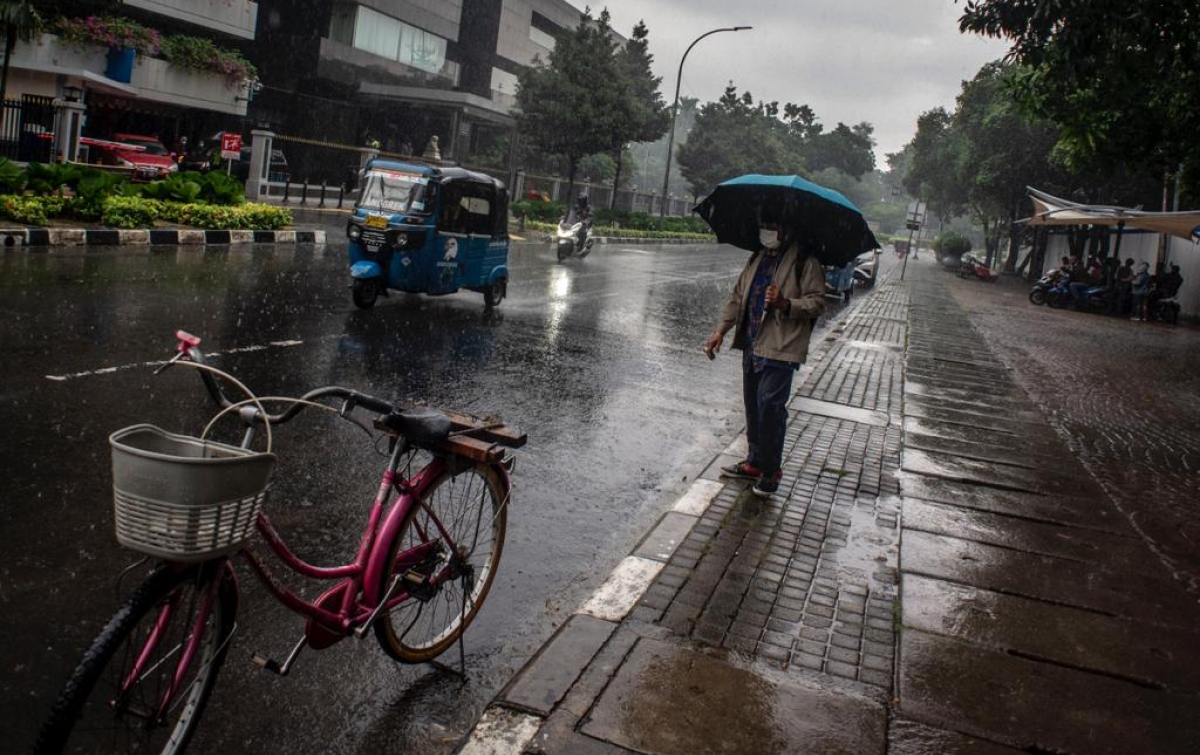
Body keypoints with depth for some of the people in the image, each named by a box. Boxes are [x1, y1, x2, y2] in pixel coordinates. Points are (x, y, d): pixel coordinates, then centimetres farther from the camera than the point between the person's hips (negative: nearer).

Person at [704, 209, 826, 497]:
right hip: (752, 344, 7)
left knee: (770, 404, -12)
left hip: (780, 347, -7)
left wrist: (785, 304, -26)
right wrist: (721, 330, 9)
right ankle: (755, 462, 26)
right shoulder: (756, 260, 17)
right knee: (752, 404, 13)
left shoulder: (805, 263, -5)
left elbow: (816, 303, -9)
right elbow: (738, 297, 20)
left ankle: (770, 470, 1)